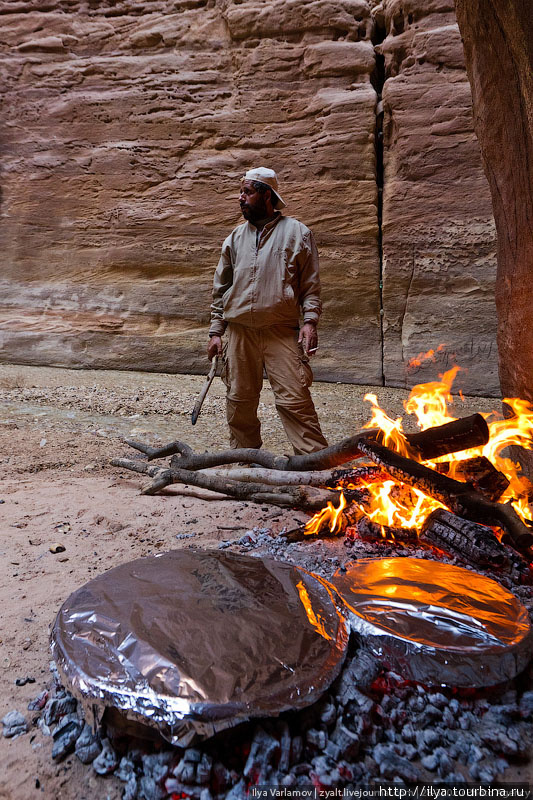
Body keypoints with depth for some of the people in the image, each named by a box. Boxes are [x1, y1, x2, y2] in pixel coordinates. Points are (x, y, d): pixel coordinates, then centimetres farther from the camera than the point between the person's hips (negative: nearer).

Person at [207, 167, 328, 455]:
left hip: (282, 332, -4)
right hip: (239, 331, 4)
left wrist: (310, 321, -10)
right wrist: (216, 330, 12)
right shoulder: (235, 237, 16)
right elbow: (221, 287, 18)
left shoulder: (296, 233, 5)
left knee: (295, 400, -10)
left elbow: (311, 284, 3)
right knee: (239, 400, 8)